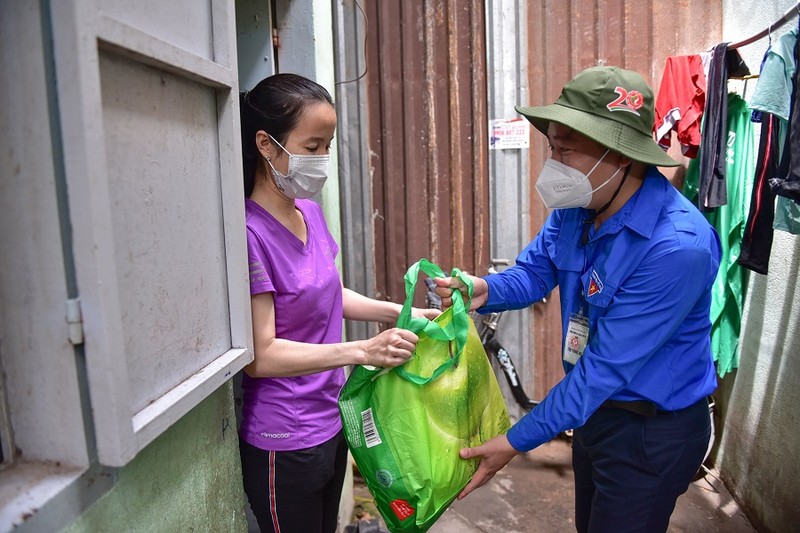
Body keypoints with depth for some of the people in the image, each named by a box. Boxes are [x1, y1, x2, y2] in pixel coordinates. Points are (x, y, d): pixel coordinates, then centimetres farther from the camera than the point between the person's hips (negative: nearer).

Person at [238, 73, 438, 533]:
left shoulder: (310, 210, -1)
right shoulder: (251, 233, -24)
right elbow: (260, 355, -23)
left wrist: (398, 312, -1)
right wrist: (363, 350, -28)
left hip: (332, 421, 7)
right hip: (284, 443, -7)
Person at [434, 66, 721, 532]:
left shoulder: (677, 246, -33)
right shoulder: (577, 206, -8)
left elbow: (607, 366, -30)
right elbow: (535, 272, 0)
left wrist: (518, 441, -24)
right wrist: (484, 290, -24)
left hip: (654, 429, -7)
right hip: (596, 409, 7)